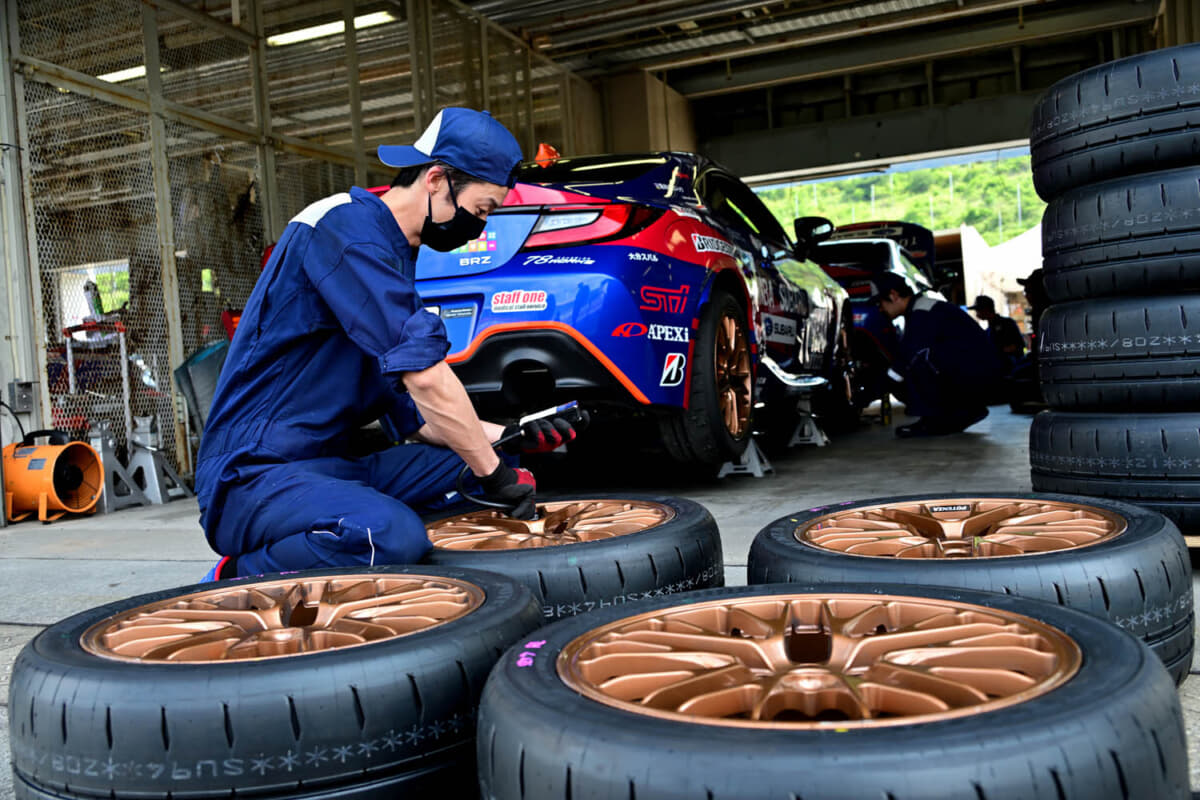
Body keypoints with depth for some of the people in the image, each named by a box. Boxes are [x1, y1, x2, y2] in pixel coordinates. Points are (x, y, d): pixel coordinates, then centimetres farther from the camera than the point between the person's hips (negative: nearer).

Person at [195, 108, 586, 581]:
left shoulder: (396, 258, 18)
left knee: (475, 470, 4)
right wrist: (492, 470, -15)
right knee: (394, 538, -35)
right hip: (253, 475, -10)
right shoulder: (346, 223, -12)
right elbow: (423, 373, -22)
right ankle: (239, 578, -9)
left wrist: (510, 437, 4)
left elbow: (416, 417, 17)